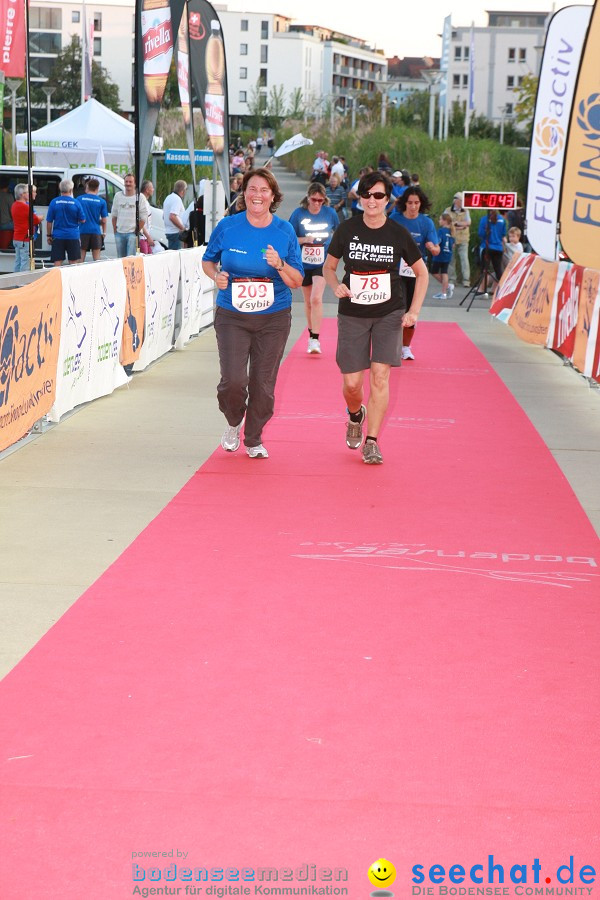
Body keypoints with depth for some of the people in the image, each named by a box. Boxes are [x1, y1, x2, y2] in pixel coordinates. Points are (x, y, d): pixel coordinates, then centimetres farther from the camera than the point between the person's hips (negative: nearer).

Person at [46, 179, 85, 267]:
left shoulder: (54, 202, -3)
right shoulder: (76, 203, -5)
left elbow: (49, 221, 1)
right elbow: (82, 220, 3)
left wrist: (49, 235, 10)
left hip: (58, 236, 1)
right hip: (73, 236, -1)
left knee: (57, 262, 3)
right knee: (73, 263, 6)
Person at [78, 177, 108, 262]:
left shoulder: (79, 199, 0)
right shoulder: (101, 201, -1)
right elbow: (104, 220, 0)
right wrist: (104, 232, 14)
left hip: (82, 231, 0)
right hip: (96, 231, 0)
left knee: (81, 258, 7)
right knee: (96, 259, 6)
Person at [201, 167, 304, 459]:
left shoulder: (284, 231, 0)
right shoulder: (227, 227, -2)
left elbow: (297, 281, 2)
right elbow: (208, 261, 13)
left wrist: (279, 264, -18)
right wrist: (216, 276, -8)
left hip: (273, 319, 1)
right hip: (231, 317, -1)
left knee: (263, 384, 4)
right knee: (233, 380, -13)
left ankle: (254, 440, 26)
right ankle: (234, 422, 21)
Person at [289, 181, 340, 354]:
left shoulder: (330, 213, -3)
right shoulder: (298, 214, -6)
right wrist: (304, 239, -19)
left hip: (322, 263, -1)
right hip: (304, 263, 2)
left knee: (316, 299, -18)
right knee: (308, 301, 14)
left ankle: (315, 339, -18)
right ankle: (311, 335, 31)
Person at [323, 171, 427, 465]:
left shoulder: (398, 234, -4)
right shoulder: (346, 230, -4)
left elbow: (421, 273, 7)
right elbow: (328, 267, 9)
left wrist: (414, 312, -3)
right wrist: (336, 286, -13)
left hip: (389, 314, -1)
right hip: (352, 316, 1)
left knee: (380, 376, -11)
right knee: (352, 383, 0)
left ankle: (371, 442, -2)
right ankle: (356, 415, 35)